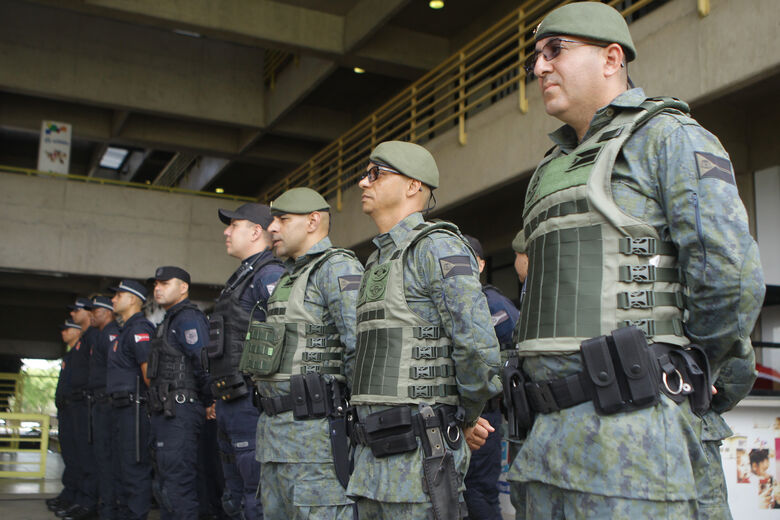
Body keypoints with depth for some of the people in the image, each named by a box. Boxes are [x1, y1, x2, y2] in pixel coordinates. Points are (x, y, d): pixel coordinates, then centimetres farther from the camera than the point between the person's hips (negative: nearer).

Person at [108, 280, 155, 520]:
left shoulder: (139, 328, -13)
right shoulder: (125, 330, 20)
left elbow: (149, 372, -21)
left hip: (135, 408, -11)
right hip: (120, 408, 11)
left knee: (135, 469, -7)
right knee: (120, 469, 16)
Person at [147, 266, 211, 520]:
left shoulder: (189, 318, -11)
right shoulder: (168, 322, 22)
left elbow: (204, 363, -20)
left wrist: (208, 401, -12)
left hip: (180, 412, -11)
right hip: (164, 413, 11)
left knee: (177, 483, -11)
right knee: (164, 483, 16)